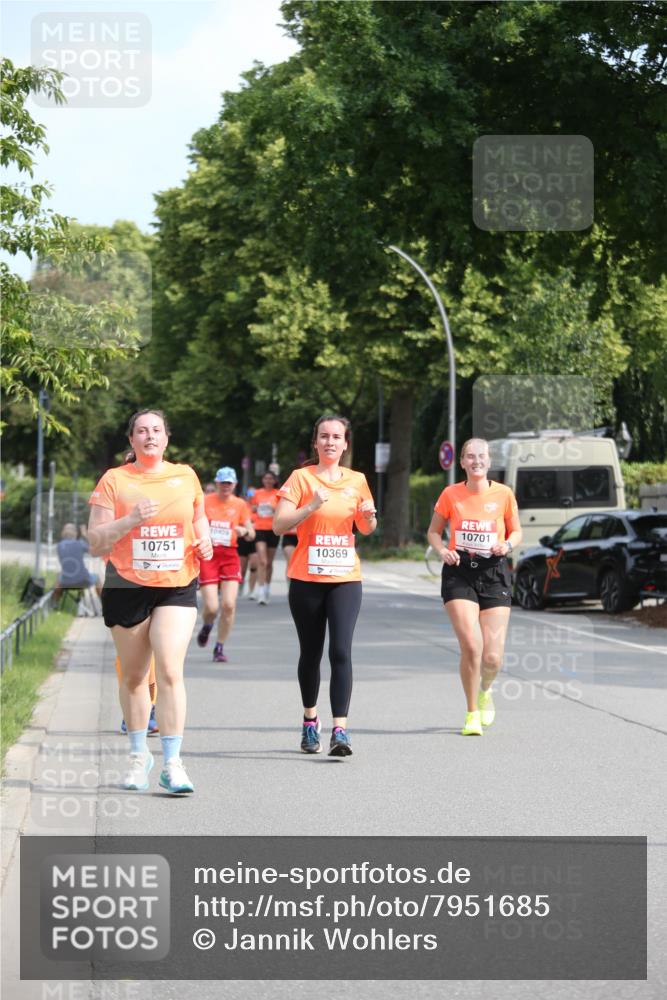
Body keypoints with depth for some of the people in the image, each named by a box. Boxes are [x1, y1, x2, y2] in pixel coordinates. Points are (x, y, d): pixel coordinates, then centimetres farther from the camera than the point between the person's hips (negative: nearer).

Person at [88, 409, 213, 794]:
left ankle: (173, 763, -12)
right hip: (127, 587, 0)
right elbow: (96, 542, -3)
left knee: (170, 671, -14)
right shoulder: (114, 480, 0)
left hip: (177, 586, 0)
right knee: (133, 675, 9)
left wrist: (205, 540, 3)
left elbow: (199, 516, 24)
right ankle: (139, 755, 28)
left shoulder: (185, 476, 8)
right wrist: (130, 521, -19)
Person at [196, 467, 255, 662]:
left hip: (230, 556, 2)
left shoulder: (240, 505, 6)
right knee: (211, 607, -9)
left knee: (229, 605, -10)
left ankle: (220, 648, 6)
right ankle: (207, 627, 29)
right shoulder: (205, 502, 2)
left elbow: (251, 534, 6)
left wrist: (244, 531, -16)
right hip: (208, 555, -1)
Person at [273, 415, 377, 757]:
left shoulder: (357, 481, 7)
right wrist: (312, 506, -22)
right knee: (311, 652, 10)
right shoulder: (301, 478, -2)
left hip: (345, 578, 1)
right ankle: (310, 720, 30)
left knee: (341, 651, -13)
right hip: (307, 578, -1)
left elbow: (365, 529, 20)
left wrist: (370, 517, -3)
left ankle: (340, 730, -17)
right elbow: (279, 525, -10)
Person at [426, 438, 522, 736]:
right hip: (459, 573, -1)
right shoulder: (451, 494, 0)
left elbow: (516, 531, 13)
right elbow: (434, 530, 12)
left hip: (494, 574, 1)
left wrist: (507, 545, -9)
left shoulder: (503, 494, 1)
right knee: (471, 646, -16)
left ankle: (485, 691, 33)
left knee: (492, 657, -4)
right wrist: (442, 551, -8)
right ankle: (472, 713, 4)